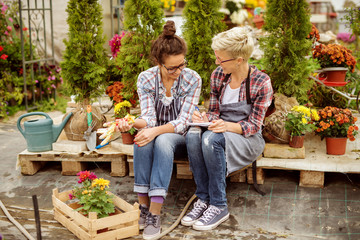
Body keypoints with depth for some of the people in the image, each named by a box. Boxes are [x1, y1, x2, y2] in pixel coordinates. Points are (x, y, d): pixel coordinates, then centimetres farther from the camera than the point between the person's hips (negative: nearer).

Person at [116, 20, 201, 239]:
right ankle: (143, 205, -27)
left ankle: (154, 214, -37)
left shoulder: (192, 79, -14)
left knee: (163, 141, -36)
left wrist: (156, 131, -35)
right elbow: (149, 117, -14)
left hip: (180, 136, -2)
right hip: (155, 133, 2)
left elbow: (183, 122, -18)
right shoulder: (146, 79, -7)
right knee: (142, 141, -34)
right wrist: (132, 123, -36)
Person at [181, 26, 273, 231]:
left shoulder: (262, 82, -12)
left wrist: (228, 126, -32)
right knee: (193, 134, -29)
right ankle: (203, 199, -23)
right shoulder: (218, 76, 2)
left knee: (212, 138, -35)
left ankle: (218, 206, -25)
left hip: (249, 139, -5)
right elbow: (215, 112, 9)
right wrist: (204, 119, -15)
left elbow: (253, 125, -13)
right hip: (221, 131, 5)